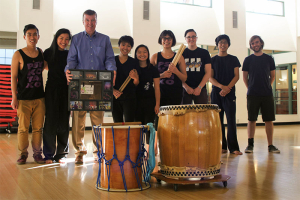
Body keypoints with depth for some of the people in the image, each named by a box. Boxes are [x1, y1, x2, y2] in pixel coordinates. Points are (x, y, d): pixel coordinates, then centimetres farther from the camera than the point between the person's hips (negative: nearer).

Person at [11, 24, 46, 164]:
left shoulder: (41, 53, 9)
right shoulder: (18, 55, -3)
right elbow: (13, 77, -3)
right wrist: (14, 97, -7)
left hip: (39, 98, 3)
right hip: (23, 99, -3)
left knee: (38, 127, 6)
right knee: (23, 128, 2)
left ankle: (37, 153, 17)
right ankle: (23, 153, 16)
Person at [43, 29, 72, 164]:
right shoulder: (48, 53, 4)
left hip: (66, 91, 1)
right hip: (51, 90, -1)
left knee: (64, 123, 3)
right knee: (51, 121, -1)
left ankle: (61, 153, 14)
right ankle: (49, 154, 9)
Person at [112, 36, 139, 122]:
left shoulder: (134, 62, 4)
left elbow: (136, 84, 5)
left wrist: (135, 78, -18)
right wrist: (113, 90, -11)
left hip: (129, 97, -1)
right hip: (115, 97, 1)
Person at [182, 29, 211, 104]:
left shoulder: (204, 53, 9)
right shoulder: (181, 54, 8)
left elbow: (208, 73, 4)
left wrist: (199, 87, -8)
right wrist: (186, 87, -10)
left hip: (200, 89, 0)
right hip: (185, 89, 0)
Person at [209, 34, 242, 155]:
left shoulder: (233, 59, 11)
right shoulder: (213, 60, 11)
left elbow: (236, 76, 4)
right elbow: (210, 78, 4)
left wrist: (228, 88, -12)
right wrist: (222, 86, -14)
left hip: (230, 93, -1)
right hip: (216, 93, 1)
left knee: (231, 120, -6)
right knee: (218, 120, 1)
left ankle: (233, 147, -4)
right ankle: (222, 146, 8)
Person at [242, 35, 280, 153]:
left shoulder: (269, 59, 9)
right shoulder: (248, 60, 6)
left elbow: (272, 76, 15)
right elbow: (245, 77, 9)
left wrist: (267, 87, 6)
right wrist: (250, 88, 2)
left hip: (267, 94, 1)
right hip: (252, 94, -1)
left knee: (269, 120, 1)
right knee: (251, 119, 0)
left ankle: (270, 145, 8)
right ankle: (250, 144, 6)